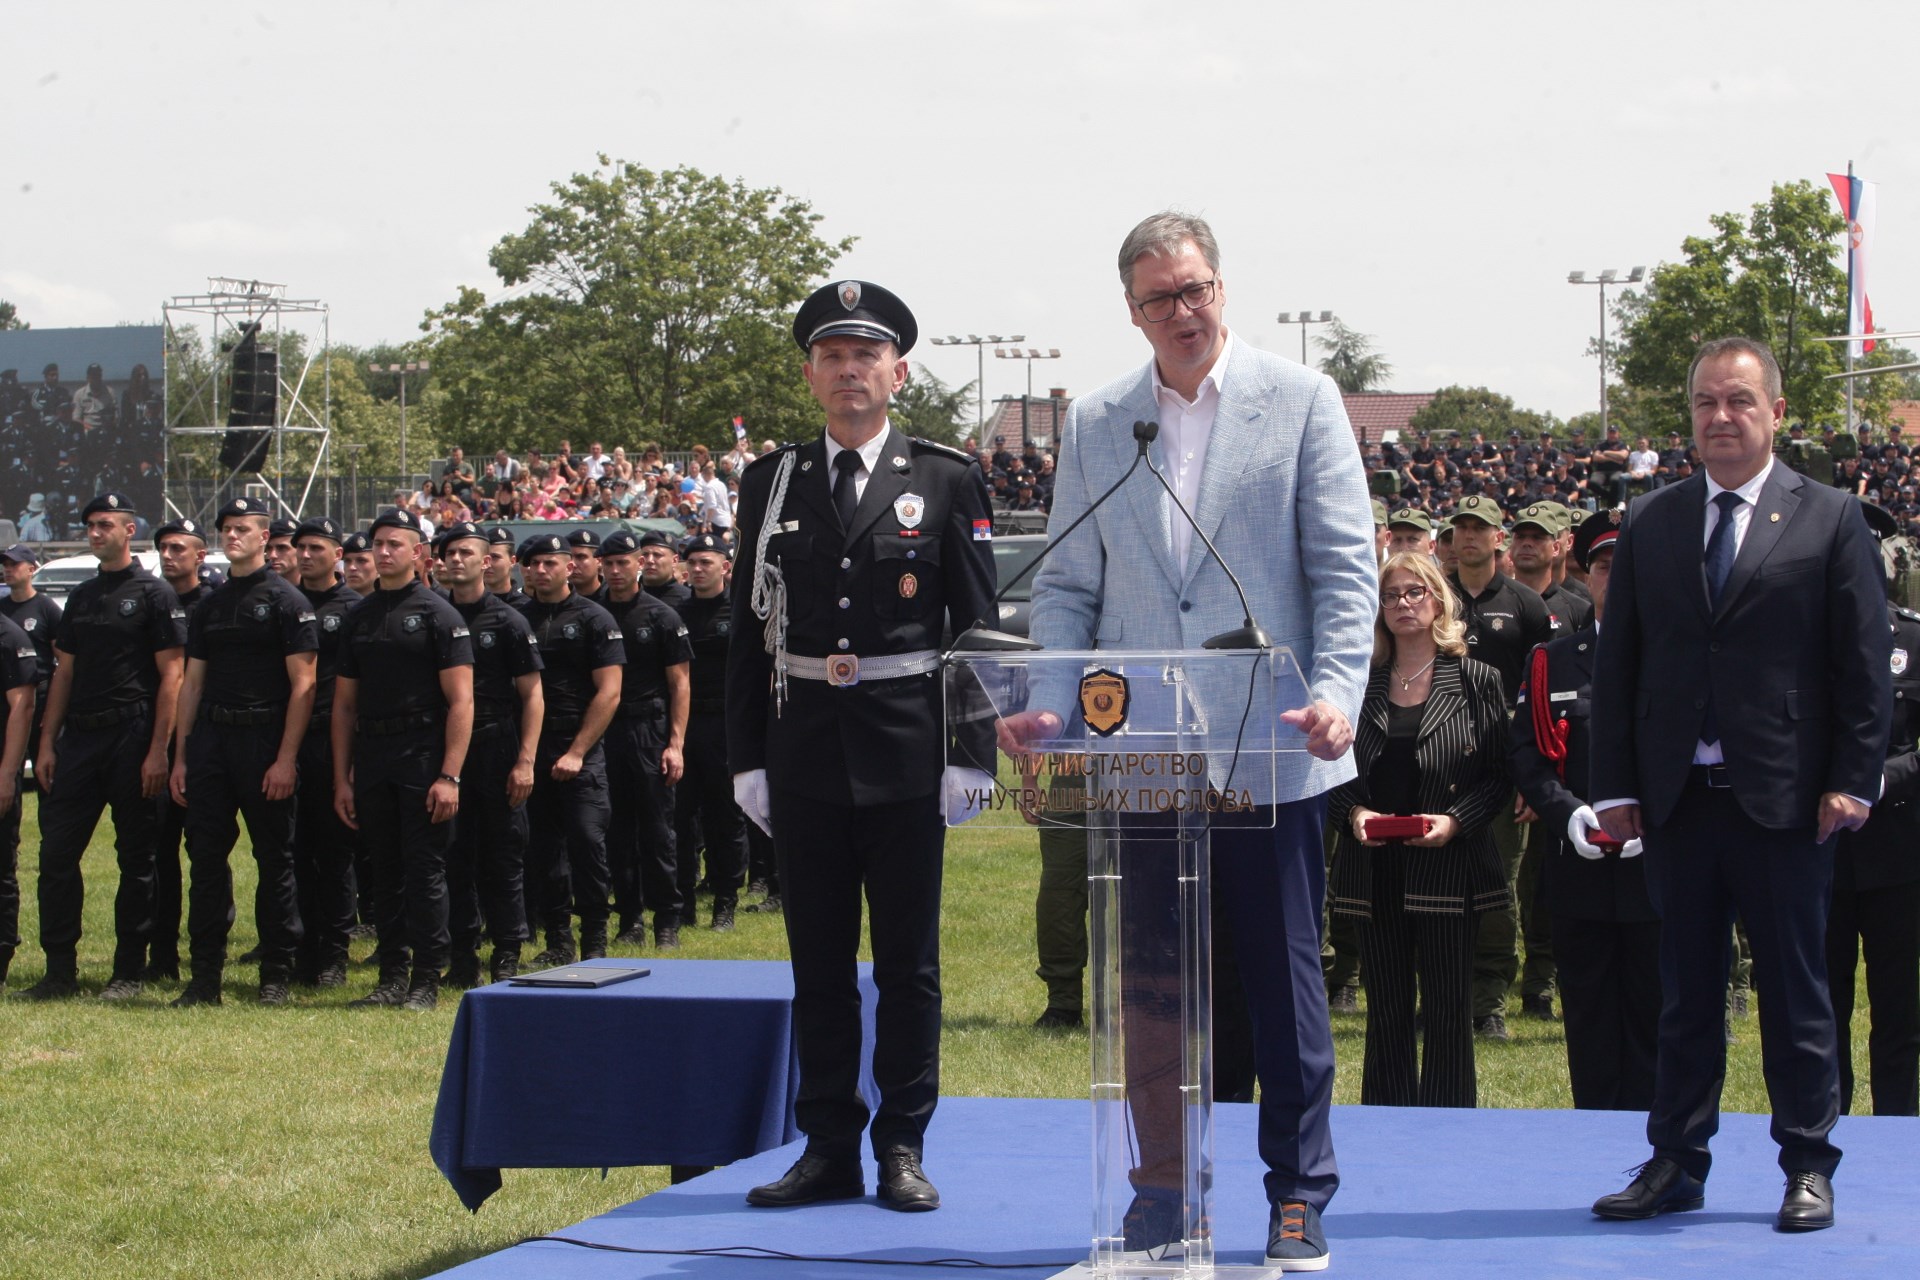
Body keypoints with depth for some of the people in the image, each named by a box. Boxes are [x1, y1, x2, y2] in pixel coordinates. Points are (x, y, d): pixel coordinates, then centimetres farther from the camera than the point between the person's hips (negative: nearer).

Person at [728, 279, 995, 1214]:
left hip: (908, 752, -2)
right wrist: (747, 759, 3)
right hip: (804, 751, 2)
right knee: (818, 958, 7)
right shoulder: (771, 484, 8)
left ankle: (903, 1148, 11)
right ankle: (829, 1148, 13)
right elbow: (748, 630, 9)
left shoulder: (945, 482, 2)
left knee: (909, 959, 3)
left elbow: (977, 626, 1)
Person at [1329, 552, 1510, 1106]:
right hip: (1374, 869, 3)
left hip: (1447, 868, -3)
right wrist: (1352, 812, -9)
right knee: (1386, 1011, 8)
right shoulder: (1362, 684, 9)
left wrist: (1456, 821, -15)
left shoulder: (1476, 681, 1)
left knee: (1447, 1012, 0)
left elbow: (1501, 772, -1)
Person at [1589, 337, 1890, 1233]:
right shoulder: (1649, 526, 9)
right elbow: (1616, 665, 9)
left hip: (1785, 799, -3)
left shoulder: (1829, 521, 2)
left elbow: (1864, 663, -1)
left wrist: (1853, 780, -8)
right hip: (1677, 797, 3)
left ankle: (1808, 1168, 12)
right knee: (1684, 992, 9)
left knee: (1794, 990, 4)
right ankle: (1676, 1165, 16)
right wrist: (1614, 787, 3)